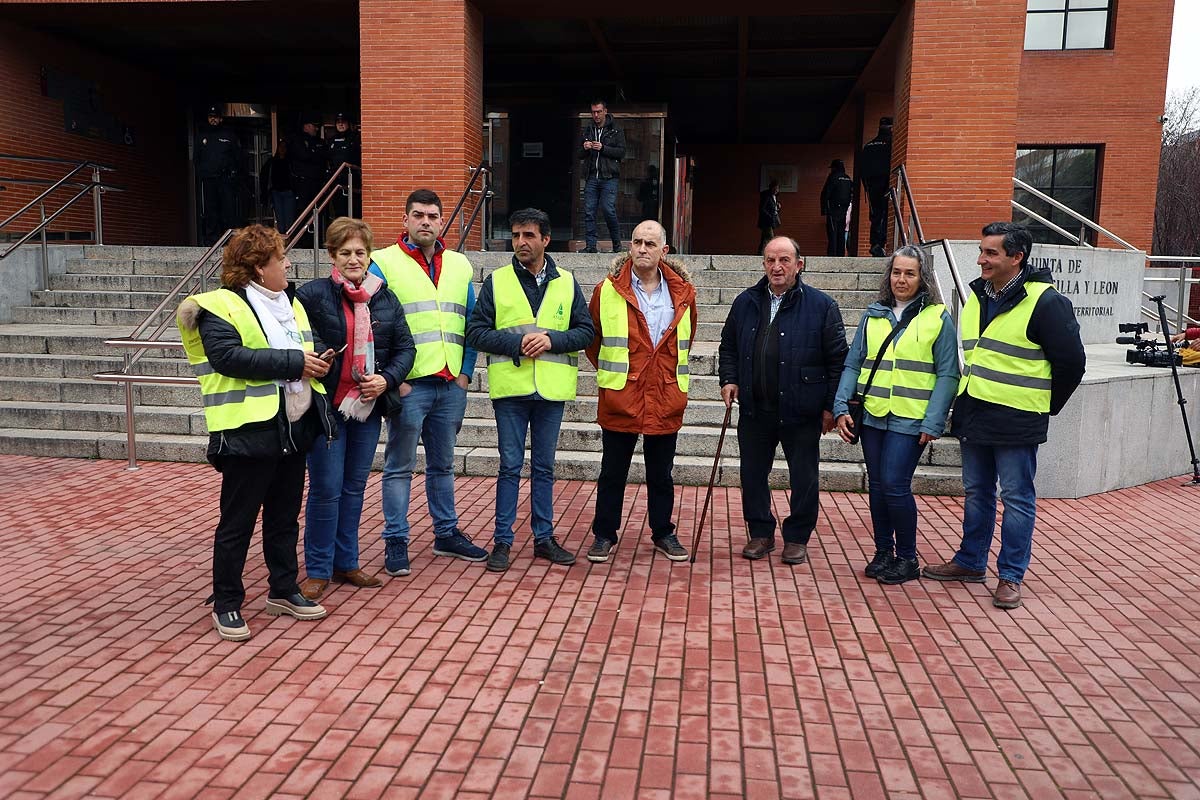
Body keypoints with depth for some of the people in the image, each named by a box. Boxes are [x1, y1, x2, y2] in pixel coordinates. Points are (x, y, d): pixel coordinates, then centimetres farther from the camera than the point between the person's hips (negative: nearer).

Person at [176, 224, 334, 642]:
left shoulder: (290, 301, 15)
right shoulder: (220, 307, -9)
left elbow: (309, 347, 25)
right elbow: (228, 356, -24)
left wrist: (316, 363, 1)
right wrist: (293, 362, -21)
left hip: (294, 427, 8)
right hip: (249, 432, -8)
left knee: (285, 517, 17)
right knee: (237, 523, 3)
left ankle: (283, 591, 30)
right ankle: (226, 604, 15)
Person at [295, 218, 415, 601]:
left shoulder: (386, 299, 8)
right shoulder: (311, 294, -6)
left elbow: (405, 347, 7)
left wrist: (386, 379, -9)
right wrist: (316, 353, -25)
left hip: (368, 407, 5)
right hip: (327, 406, -5)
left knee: (354, 487, 14)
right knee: (326, 489, -2)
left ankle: (345, 563, 27)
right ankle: (318, 570, 13)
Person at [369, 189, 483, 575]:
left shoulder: (459, 265, 12)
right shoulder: (384, 263, -2)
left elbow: (470, 324, 14)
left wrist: (466, 372, 4)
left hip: (451, 384, 5)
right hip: (408, 384, -4)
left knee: (443, 464, 16)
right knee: (399, 467, 3)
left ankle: (446, 533, 27)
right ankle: (395, 542, 12)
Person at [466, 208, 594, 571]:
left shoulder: (567, 283, 6)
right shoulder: (496, 281, 1)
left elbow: (586, 331, 5)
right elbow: (476, 332, -2)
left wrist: (552, 340, -13)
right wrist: (516, 342, -16)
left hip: (552, 391, 2)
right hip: (510, 389, -2)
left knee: (544, 467, 12)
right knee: (510, 467, 4)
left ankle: (544, 538, 23)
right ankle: (502, 540, 14)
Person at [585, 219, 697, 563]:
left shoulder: (682, 292, 3)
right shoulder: (608, 290, -3)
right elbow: (591, 336, 11)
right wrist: (608, 370, 10)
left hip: (666, 399, 2)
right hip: (620, 397, -2)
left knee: (661, 474, 13)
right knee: (612, 473, 8)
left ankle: (663, 534, 27)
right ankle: (604, 535, 21)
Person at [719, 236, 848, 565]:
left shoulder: (821, 305, -5)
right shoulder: (746, 302, 7)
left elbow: (837, 360, -4)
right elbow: (728, 347, 17)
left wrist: (831, 405, -6)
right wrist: (729, 379, 2)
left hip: (801, 412, -3)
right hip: (754, 410, 3)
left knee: (803, 479, 8)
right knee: (752, 475, 11)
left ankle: (797, 538, 24)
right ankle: (761, 533, 27)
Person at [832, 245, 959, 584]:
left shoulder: (938, 318, -1)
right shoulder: (874, 315, 9)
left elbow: (947, 375, -4)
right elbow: (853, 364, 9)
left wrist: (933, 422, -11)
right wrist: (841, 407, -2)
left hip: (910, 419, -4)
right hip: (872, 415, 4)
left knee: (894, 485, -9)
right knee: (877, 485, 10)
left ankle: (907, 558, 10)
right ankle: (883, 552, 25)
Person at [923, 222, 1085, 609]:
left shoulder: (1045, 301, -13)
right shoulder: (976, 296, 10)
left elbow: (1070, 361, -9)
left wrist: (1045, 407, -1)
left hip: (1016, 422, -7)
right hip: (972, 416, 7)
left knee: (1017, 498, 4)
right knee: (976, 493, 17)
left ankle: (1011, 576, 13)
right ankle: (970, 561, 29)